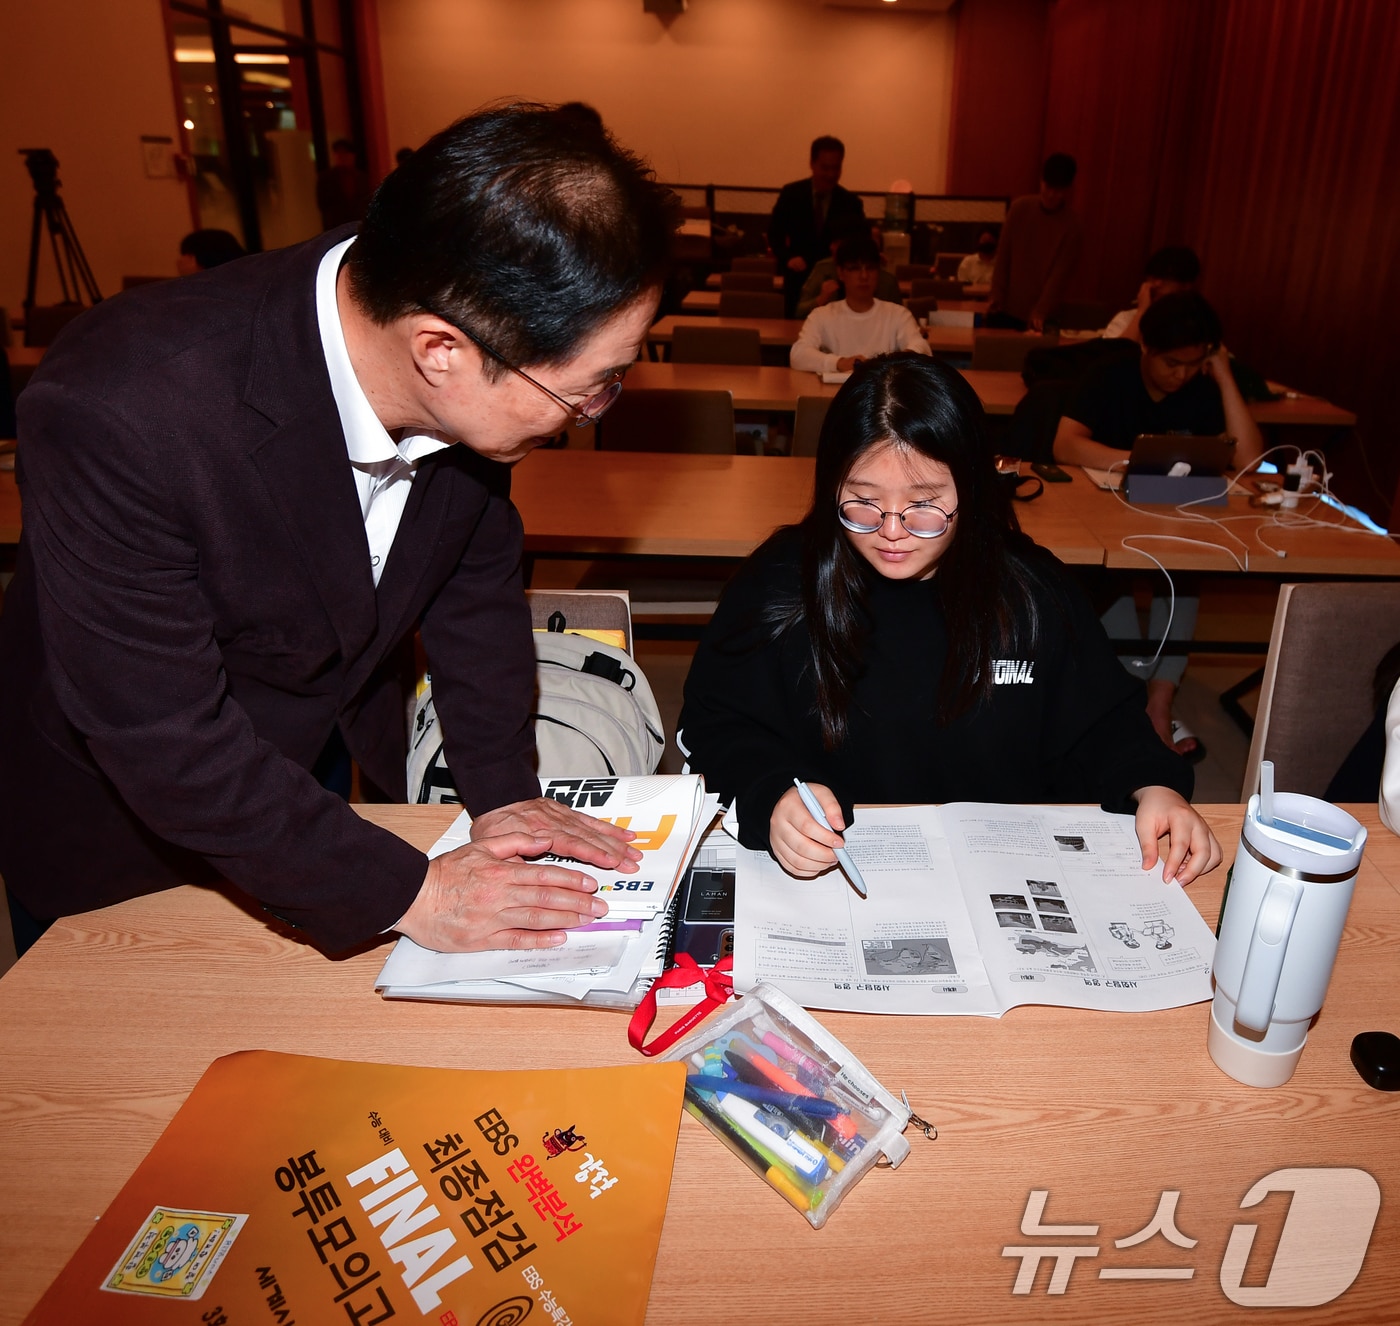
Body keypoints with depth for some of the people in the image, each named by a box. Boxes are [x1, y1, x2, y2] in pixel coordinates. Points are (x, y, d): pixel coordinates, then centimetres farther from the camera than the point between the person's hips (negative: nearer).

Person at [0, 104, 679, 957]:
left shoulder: (463, 386, -22)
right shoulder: (117, 411, -38)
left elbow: (476, 574, -6)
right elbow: (163, 742, -31)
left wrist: (503, 789, -11)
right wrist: (407, 893, -27)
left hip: (334, 770, 4)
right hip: (121, 812, -3)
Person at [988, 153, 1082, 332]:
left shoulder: (1072, 227, -8)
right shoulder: (1020, 208, 0)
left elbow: (1059, 275, -13)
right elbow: (1003, 255, 4)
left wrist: (1041, 311, -24)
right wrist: (996, 295, -2)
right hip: (1005, 307, 3)